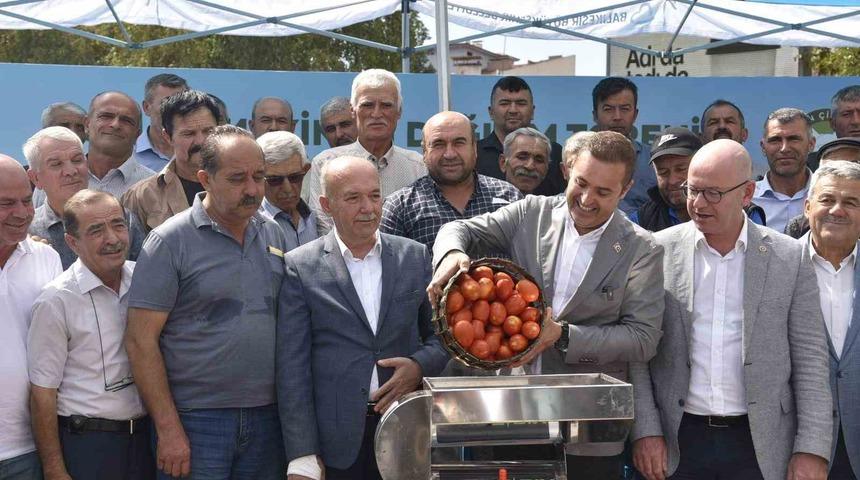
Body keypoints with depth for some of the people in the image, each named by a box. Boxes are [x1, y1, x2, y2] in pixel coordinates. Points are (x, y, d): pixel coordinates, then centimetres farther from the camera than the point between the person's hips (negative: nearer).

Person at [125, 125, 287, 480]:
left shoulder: (274, 236, 9)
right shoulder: (170, 241, -6)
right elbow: (141, 341, -9)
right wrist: (168, 430, -13)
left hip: (267, 419, 5)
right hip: (194, 420, -4)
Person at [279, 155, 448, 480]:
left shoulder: (415, 257, 6)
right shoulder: (301, 268, -3)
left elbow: (442, 334, 13)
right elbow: (293, 368, -5)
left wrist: (420, 365, -9)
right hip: (335, 440, -2)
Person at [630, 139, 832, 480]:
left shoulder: (790, 258, 1)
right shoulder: (659, 250, 0)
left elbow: (810, 359, 1)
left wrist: (812, 450, -5)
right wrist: (645, 431, -6)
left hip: (761, 448, 0)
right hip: (677, 444, 0)